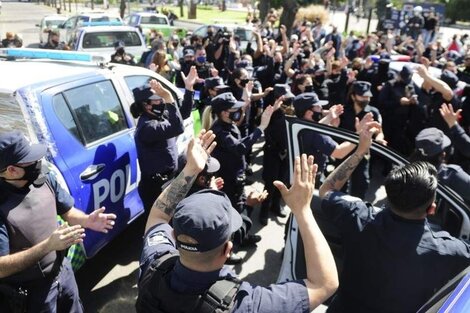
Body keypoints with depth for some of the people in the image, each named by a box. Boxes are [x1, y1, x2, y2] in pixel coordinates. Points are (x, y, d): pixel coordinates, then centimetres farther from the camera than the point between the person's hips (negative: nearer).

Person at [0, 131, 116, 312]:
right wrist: (48, 245, -34)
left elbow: (67, 211, 3)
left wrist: (88, 220, -17)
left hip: (63, 271, 6)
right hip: (30, 291, -5)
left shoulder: (45, 179, -11)